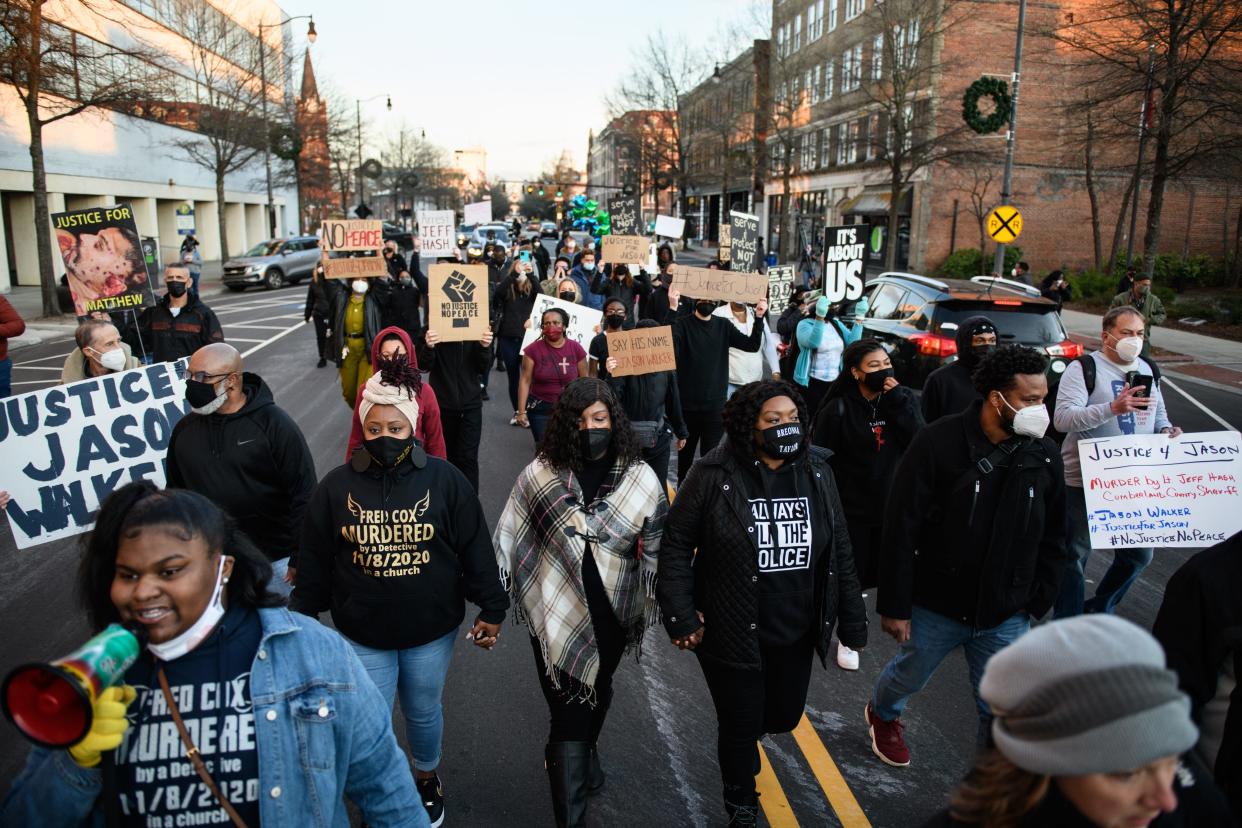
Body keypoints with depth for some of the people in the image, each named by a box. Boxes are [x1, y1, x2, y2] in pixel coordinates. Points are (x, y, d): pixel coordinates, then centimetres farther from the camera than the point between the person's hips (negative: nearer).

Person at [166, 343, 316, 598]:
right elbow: (176, 492, 15)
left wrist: (299, 558, -11)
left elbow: (303, 492, -12)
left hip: (274, 561, -4)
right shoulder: (185, 429, 3)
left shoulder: (273, 423, -12)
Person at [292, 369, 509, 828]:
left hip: (431, 630, 0)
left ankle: (427, 778, 50)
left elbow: (476, 549, -6)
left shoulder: (445, 480, -12)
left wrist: (491, 609, -4)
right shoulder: (337, 485, -9)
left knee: (424, 712, 21)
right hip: (362, 634, 1)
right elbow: (314, 562, 1)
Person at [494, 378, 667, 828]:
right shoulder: (540, 475, -13)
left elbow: (658, 552, -3)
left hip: (611, 618, 3)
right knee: (569, 714, -1)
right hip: (557, 616, -2)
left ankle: (586, 753, 59)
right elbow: (508, 542, -3)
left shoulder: (642, 480, -11)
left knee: (598, 694, 27)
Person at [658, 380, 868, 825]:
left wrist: (852, 619, 5)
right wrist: (681, 617, -13)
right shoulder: (714, 475, -17)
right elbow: (675, 546, -10)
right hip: (733, 635, -4)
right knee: (741, 727, 11)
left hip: (796, 634, 4)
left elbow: (839, 550, 4)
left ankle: (741, 733, 57)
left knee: (785, 717, 20)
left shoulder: (817, 471, -4)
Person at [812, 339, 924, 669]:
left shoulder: (904, 400, -2)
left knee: (872, 574, 16)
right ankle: (847, 637, 31)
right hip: (849, 508, -4)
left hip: (890, 506, 4)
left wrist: (897, 401, -21)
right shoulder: (838, 409, -14)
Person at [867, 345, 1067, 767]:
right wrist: (895, 605, -15)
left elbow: (1052, 539, 8)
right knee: (907, 677, 22)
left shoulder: (1044, 455, -4)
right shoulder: (938, 443, -19)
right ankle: (882, 715, 55)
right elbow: (901, 530, -16)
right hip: (935, 606, -2)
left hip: (1006, 617, 3)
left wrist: (1038, 603, 5)